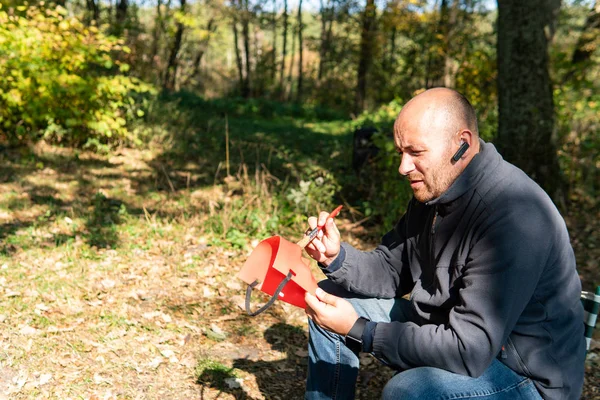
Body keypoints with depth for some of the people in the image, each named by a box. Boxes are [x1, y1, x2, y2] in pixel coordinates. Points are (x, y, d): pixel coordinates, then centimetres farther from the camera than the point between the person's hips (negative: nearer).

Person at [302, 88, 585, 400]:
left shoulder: (513, 217, -30)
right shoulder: (434, 190, -2)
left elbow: (469, 352, -32)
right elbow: (391, 271, 6)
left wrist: (358, 330, -29)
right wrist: (336, 257, -13)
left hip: (526, 374, -8)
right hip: (448, 328, 8)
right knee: (330, 295, 8)